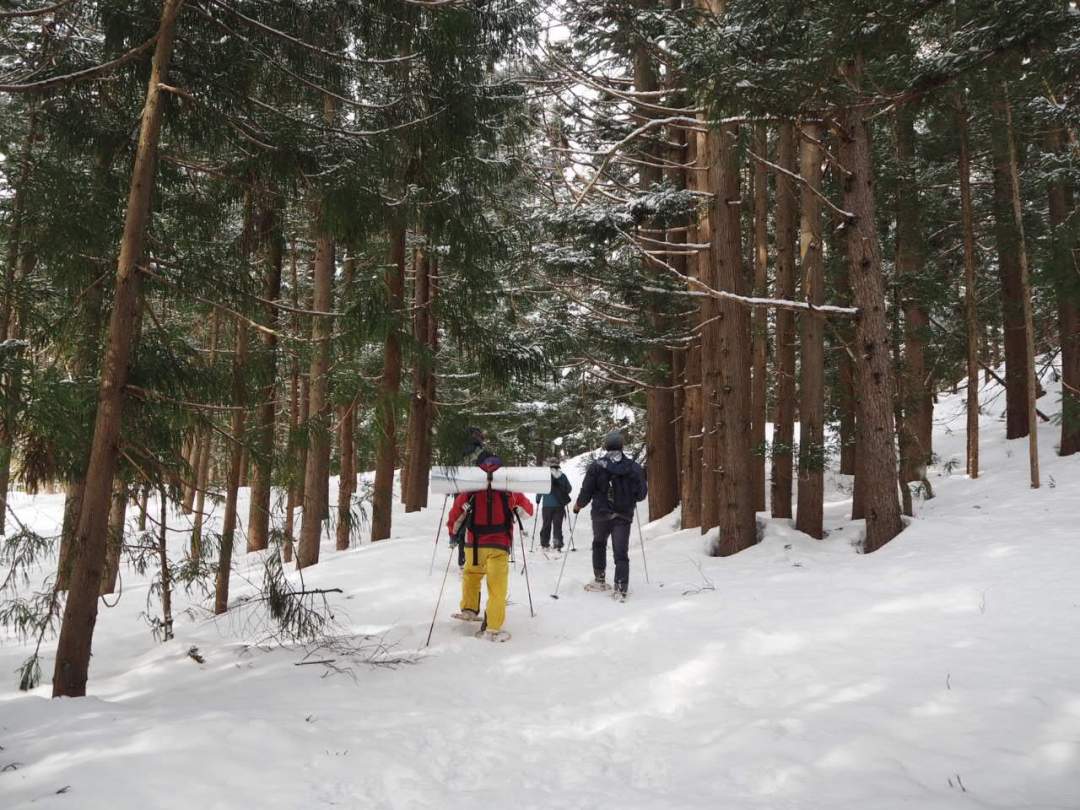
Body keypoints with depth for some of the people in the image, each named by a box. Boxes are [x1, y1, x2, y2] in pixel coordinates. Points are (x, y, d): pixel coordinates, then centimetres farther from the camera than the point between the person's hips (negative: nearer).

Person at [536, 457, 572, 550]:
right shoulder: (562, 475, -1)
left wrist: (538, 499, 9)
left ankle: (544, 544, 11)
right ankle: (558, 544, 2)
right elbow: (569, 489, 8)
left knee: (546, 525, 11)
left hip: (547, 505, -2)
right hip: (560, 505, 2)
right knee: (558, 525, 9)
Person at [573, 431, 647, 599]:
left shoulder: (596, 466, -9)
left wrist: (578, 505, 12)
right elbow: (642, 494, 1)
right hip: (624, 516, 0)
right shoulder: (634, 467, -4)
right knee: (621, 553, 2)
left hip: (601, 514, 0)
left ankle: (599, 580, 28)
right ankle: (620, 589, -8)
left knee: (599, 545, 24)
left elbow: (586, 492, -7)